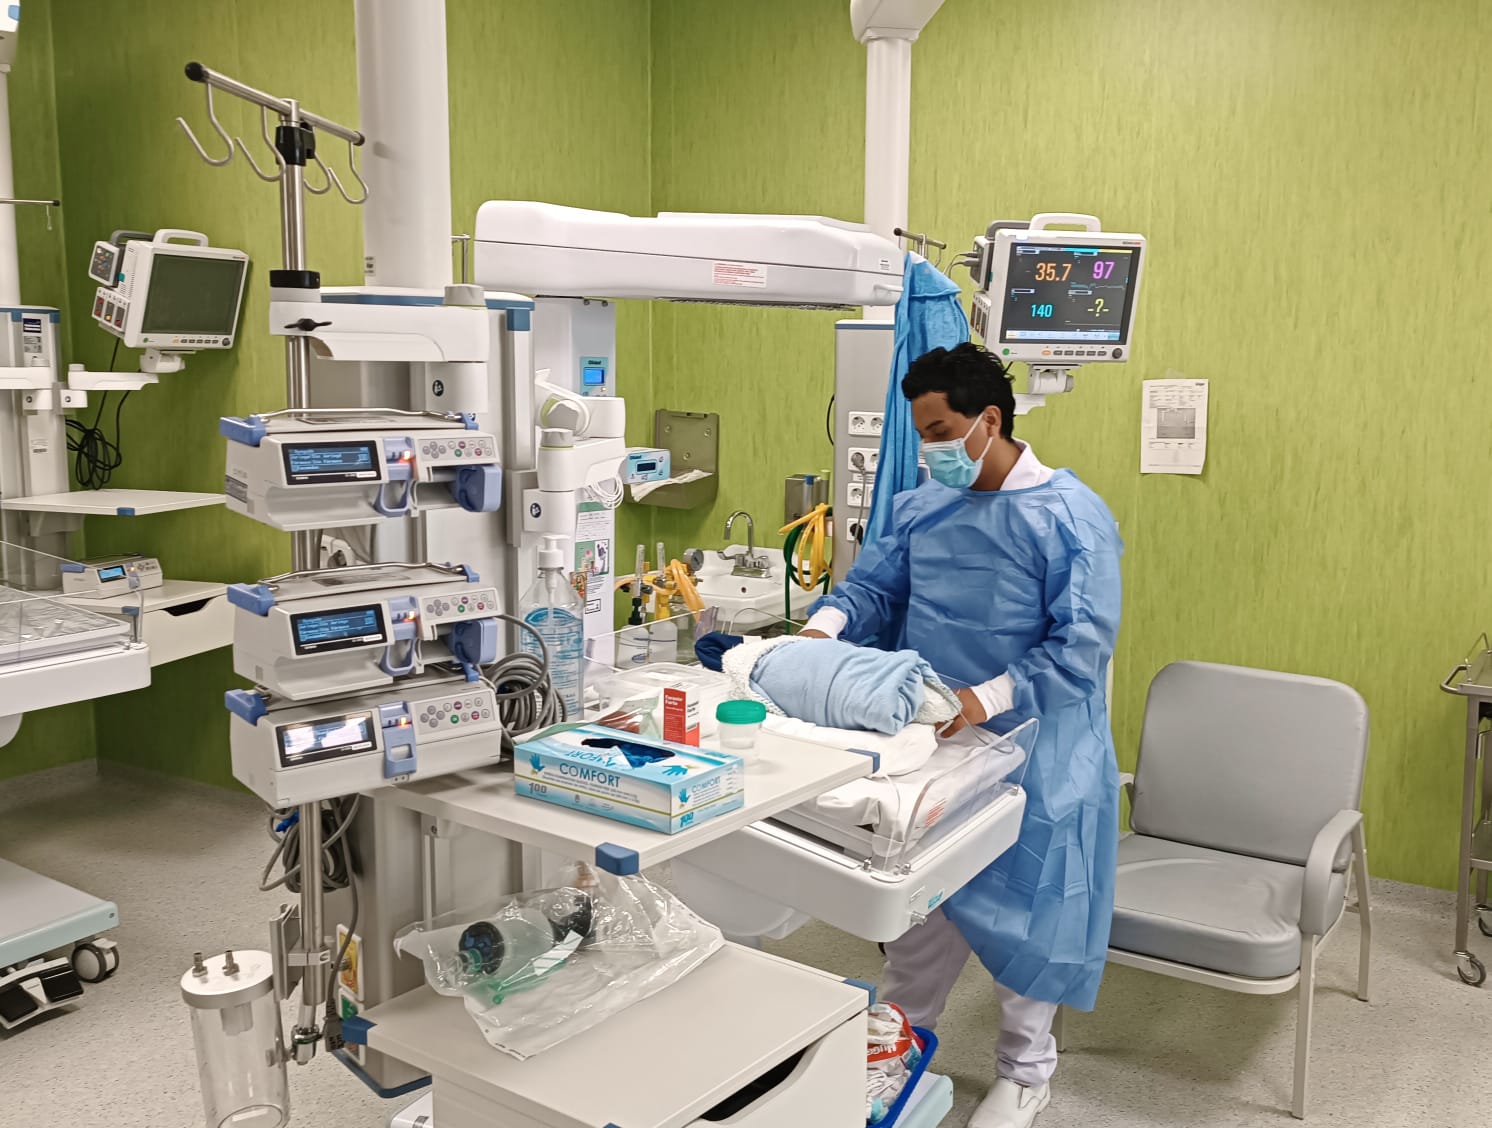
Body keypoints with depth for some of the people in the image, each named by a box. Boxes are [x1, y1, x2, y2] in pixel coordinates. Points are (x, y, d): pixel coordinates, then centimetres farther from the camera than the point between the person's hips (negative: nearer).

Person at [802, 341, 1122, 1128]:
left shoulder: (1070, 516, -13)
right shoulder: (922, 509, 5)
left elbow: (1082, 646, -19)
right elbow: (874, 585, 6)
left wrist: (989, 697, -31)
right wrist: (826, 625, -16)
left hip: (1033, 753, -5)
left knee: (1024, 907, 10)